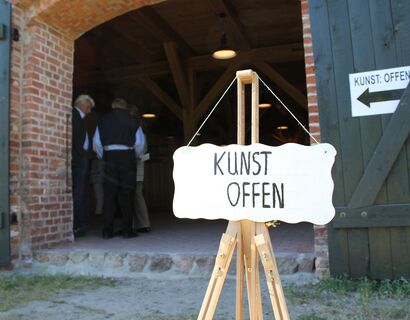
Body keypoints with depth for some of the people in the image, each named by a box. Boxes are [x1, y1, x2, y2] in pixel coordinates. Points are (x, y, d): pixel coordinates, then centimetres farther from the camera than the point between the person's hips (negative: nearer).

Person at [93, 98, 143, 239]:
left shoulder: (104, 120, 8)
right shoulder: (133, 121, 4)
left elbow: (96, 143, 6)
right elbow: (139, 143, 0)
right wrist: (135, 157, 15)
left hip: (110, 157, 1)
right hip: (127, 156, -1)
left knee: (109, 195, 5)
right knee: (127, 195, 3)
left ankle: (107, 231, 5)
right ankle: (127, 230, 2)